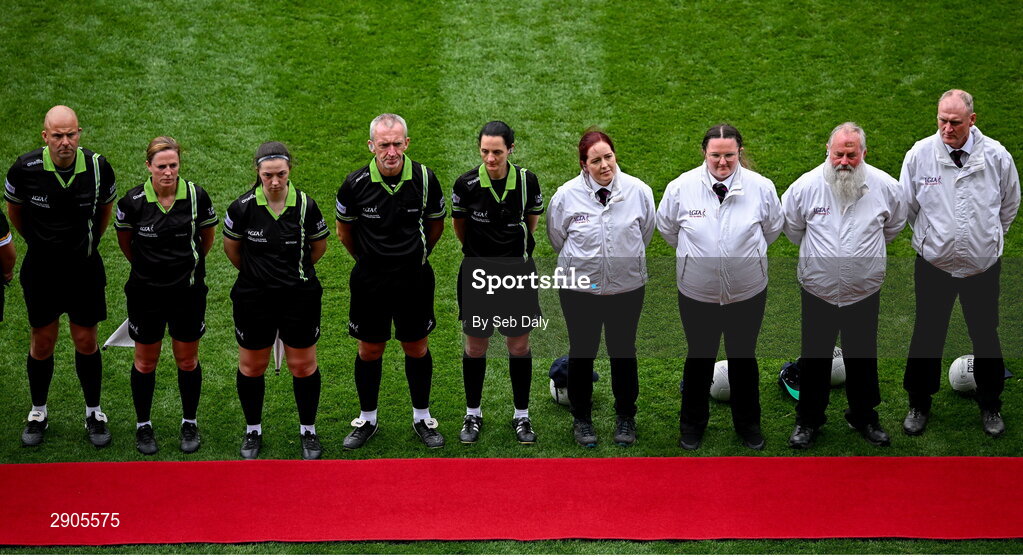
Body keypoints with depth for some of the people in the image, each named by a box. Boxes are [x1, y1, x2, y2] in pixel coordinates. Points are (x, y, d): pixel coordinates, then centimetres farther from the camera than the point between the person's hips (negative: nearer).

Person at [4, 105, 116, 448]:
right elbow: (13, 209, 5)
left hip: (85, 269, 0)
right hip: (40, 269, 0)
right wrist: (35, 241, 11)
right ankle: (38, 413, 30)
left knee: (86, 342, 9)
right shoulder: (25, 168, -17)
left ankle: (94, 413, 26)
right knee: (42, 344, 11)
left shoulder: (98, 167, -14)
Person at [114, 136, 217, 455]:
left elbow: (207, 235, 7)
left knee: (187, 359, 11)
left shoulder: (197, 196, -12)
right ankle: (143, 426, 27)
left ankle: (190, 423, 29)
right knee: (146, 360, 11)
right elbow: (124, 240, 6)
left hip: (188, 291, 1)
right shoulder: (133, 201, -14)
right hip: (146, 292, -1)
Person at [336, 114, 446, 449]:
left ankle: (422, 418, 27)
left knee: (416, 348, 10)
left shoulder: (425, 179, -11)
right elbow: (344, 230, 6)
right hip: (370, 279, 0)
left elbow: (436, 223, 7)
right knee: (370, 349, 10)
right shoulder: (355, 184, -13)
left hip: (415, 277, 0)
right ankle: (367, 419, 26)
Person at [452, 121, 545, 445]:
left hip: (518, 270, 1)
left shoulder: (527, 181, -10)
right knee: (475, 345, 7)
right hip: (478, 272, -1)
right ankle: (473, 415, 22)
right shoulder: (466, 184, -13)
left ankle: (521, 415, 19)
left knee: (519, 345, 6)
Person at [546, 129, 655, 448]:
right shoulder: (566, 195, -12)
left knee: (623, 352, 13)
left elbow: (647, 232, 9)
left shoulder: (638, 191, -9)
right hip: (579, 288, -1)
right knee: (581, 353, 11)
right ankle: (581, 418, 27)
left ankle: (626, 417, 29)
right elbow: (557, 237, 6)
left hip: (627, 287, 1)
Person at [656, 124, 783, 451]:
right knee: (699, 358, 17)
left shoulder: (761, 187, -12)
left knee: (743, 359, 17)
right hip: (697, 292, 0)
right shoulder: (681, 187, -14)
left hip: (748, 292, 0)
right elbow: (666, 227, 5)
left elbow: (773, 228, 7)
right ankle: (693, 424, 37)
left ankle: (748, 424, 37)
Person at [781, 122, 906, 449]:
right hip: (818, 291, -1)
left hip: (864, 292, 1)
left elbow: (895, 225, 11)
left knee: (863, 360, 16)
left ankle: (864, 417, 34)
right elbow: (790, 224, 7)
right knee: (814, 359, 12)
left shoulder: (885, 186, -10)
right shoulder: (807, 185, -13)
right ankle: (809, 420, 28)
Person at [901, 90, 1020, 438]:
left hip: (983, 265, 0)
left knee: (986, 336, 13)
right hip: (934, 264, 0)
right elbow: (907, 205, 5)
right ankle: (919, 405, 28)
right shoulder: (920, 154, -11)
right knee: (927, 336, 11)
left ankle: (990, 406, 32)